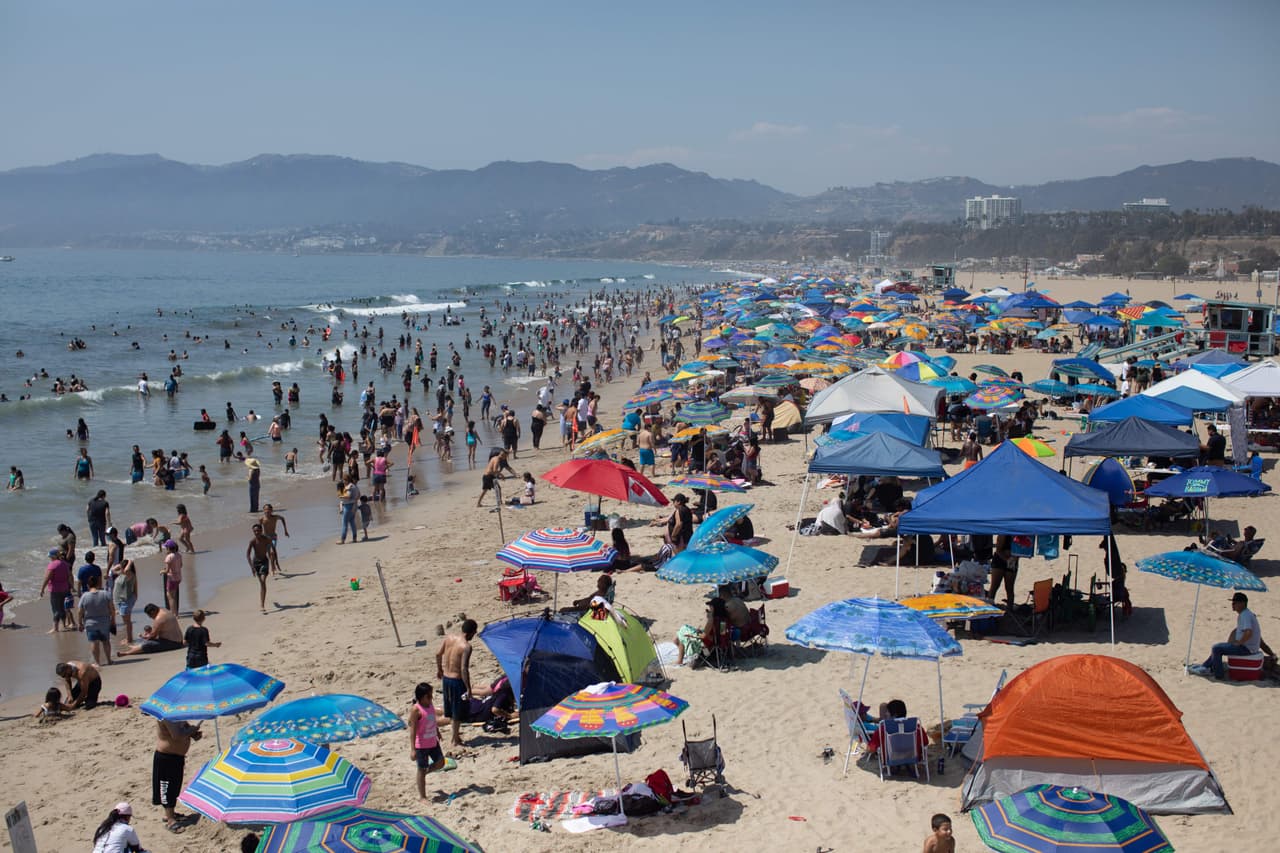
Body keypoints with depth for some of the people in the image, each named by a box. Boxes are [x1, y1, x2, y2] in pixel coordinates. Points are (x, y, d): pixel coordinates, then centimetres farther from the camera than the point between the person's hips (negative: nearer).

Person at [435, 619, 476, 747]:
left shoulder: (449, 637, -2)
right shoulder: (466, 646, -22)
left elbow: (438, 654, 8)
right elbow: (464, 669, -25)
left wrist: (439, 669, 25)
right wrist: (468, 688, -18)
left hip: (446, 678, 7)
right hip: (457, 680, -7)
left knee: (451, 707, 22)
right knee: (458, 712, 9)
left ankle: (455, 733, 37)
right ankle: (455, 740, 18)